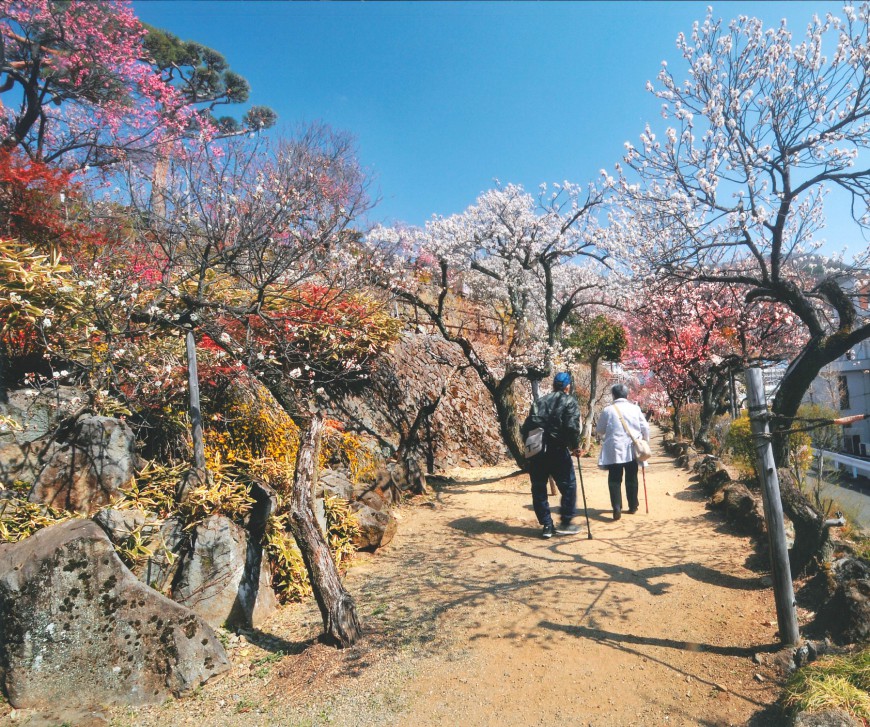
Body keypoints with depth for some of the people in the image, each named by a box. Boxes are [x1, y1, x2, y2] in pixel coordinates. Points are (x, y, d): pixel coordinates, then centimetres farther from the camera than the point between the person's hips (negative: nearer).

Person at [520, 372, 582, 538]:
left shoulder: (540, 401, 15)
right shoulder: (569, 401, 1)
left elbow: (526, 427, 10)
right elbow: (572, 427, -14)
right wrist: (574, 446, -1)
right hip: (557, 451, -4)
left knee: (538, 489, 12)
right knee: (568, 486, 11)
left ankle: (547, 525, 16)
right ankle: (565, 523, 12)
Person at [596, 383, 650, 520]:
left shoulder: (608, 410, -3)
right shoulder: (635, 408, 0)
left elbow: (599, 430, 4)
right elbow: (645, 428, 3)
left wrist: (604, 437, 25)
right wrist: (645, 441, 19)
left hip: (614, 450, -2)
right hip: (632, 449, 2)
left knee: (615, 479, 2)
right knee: (631, 478, 14)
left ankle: (617, 508, -10)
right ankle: (633, 506, 23)